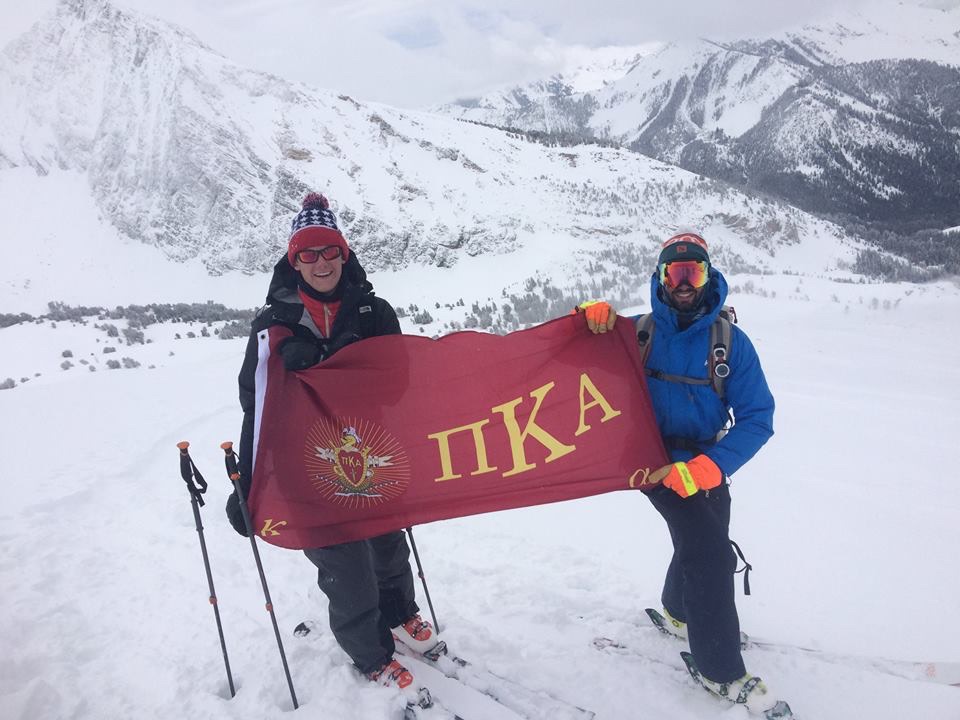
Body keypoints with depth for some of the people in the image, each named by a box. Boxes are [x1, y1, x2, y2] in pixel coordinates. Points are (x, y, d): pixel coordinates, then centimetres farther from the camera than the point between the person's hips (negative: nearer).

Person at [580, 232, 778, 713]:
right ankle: (721, 670, 2)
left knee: (703, 543, 20)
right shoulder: (639, 331, -9)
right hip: (659, 461, -3)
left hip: (707, 466, 3)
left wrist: (709, 466, -27)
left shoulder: (731, 341, -10)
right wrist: (596, 316, -21)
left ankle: (679, 612, 51)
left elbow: (757, 418, -14)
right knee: (709, 551, -15)